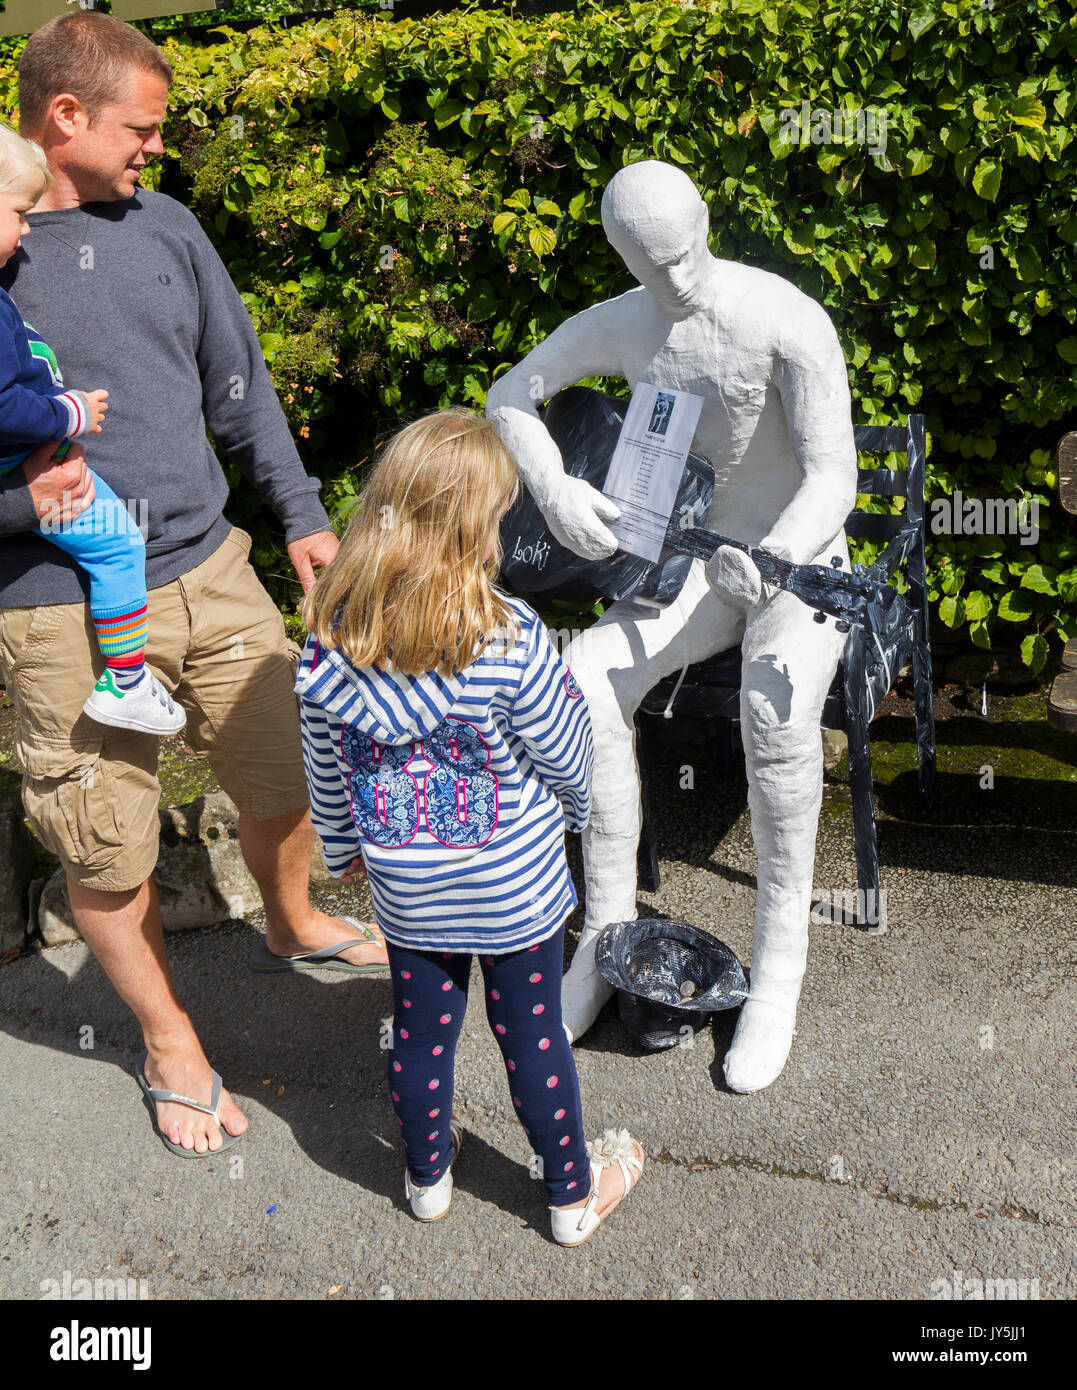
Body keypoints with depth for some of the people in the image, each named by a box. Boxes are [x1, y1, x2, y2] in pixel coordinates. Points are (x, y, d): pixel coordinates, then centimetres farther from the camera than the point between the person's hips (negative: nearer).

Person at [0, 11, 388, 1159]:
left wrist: (300, 513, 15)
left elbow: (239, 385, 16)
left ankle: (293, 927, 49)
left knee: (285, 775, 16)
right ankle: (169, 1041, 32)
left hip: (208, 570, 5)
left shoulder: (164, 227, 7)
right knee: (108, 853, 7)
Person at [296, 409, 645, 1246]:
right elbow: (564, 757, -13)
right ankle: (573, 1193, 34)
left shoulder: (332, 641, -13)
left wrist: (343, 846, 18)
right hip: (515, 884, -3)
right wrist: (576, 811, 10)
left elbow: (326, 767, 0)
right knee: (534, 1035, 14)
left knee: (422, 1029, 21)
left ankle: (428, 1175, 44)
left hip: (405, 890, 3)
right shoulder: (511, 639, -25)